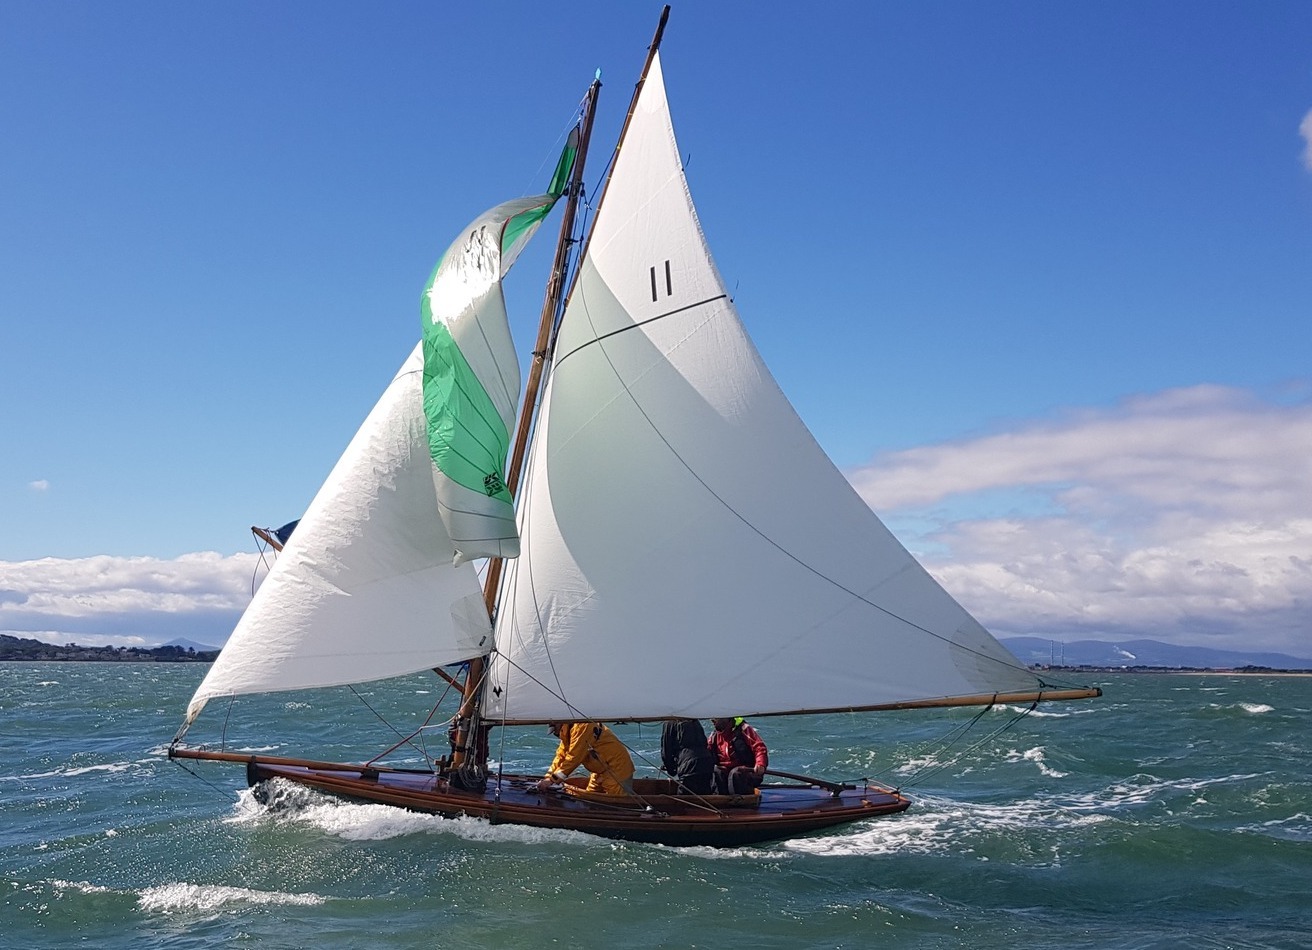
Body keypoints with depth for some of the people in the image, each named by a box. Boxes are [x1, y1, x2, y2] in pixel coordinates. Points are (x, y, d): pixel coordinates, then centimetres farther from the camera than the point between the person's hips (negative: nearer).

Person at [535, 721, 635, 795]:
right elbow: (560, 757, 9)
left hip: (617, 769, -10)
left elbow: (573, 758, -25)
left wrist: (552, 779, -23)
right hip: (601, 771, 10)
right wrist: (547, 778, -3)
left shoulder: (581, 727, -21)